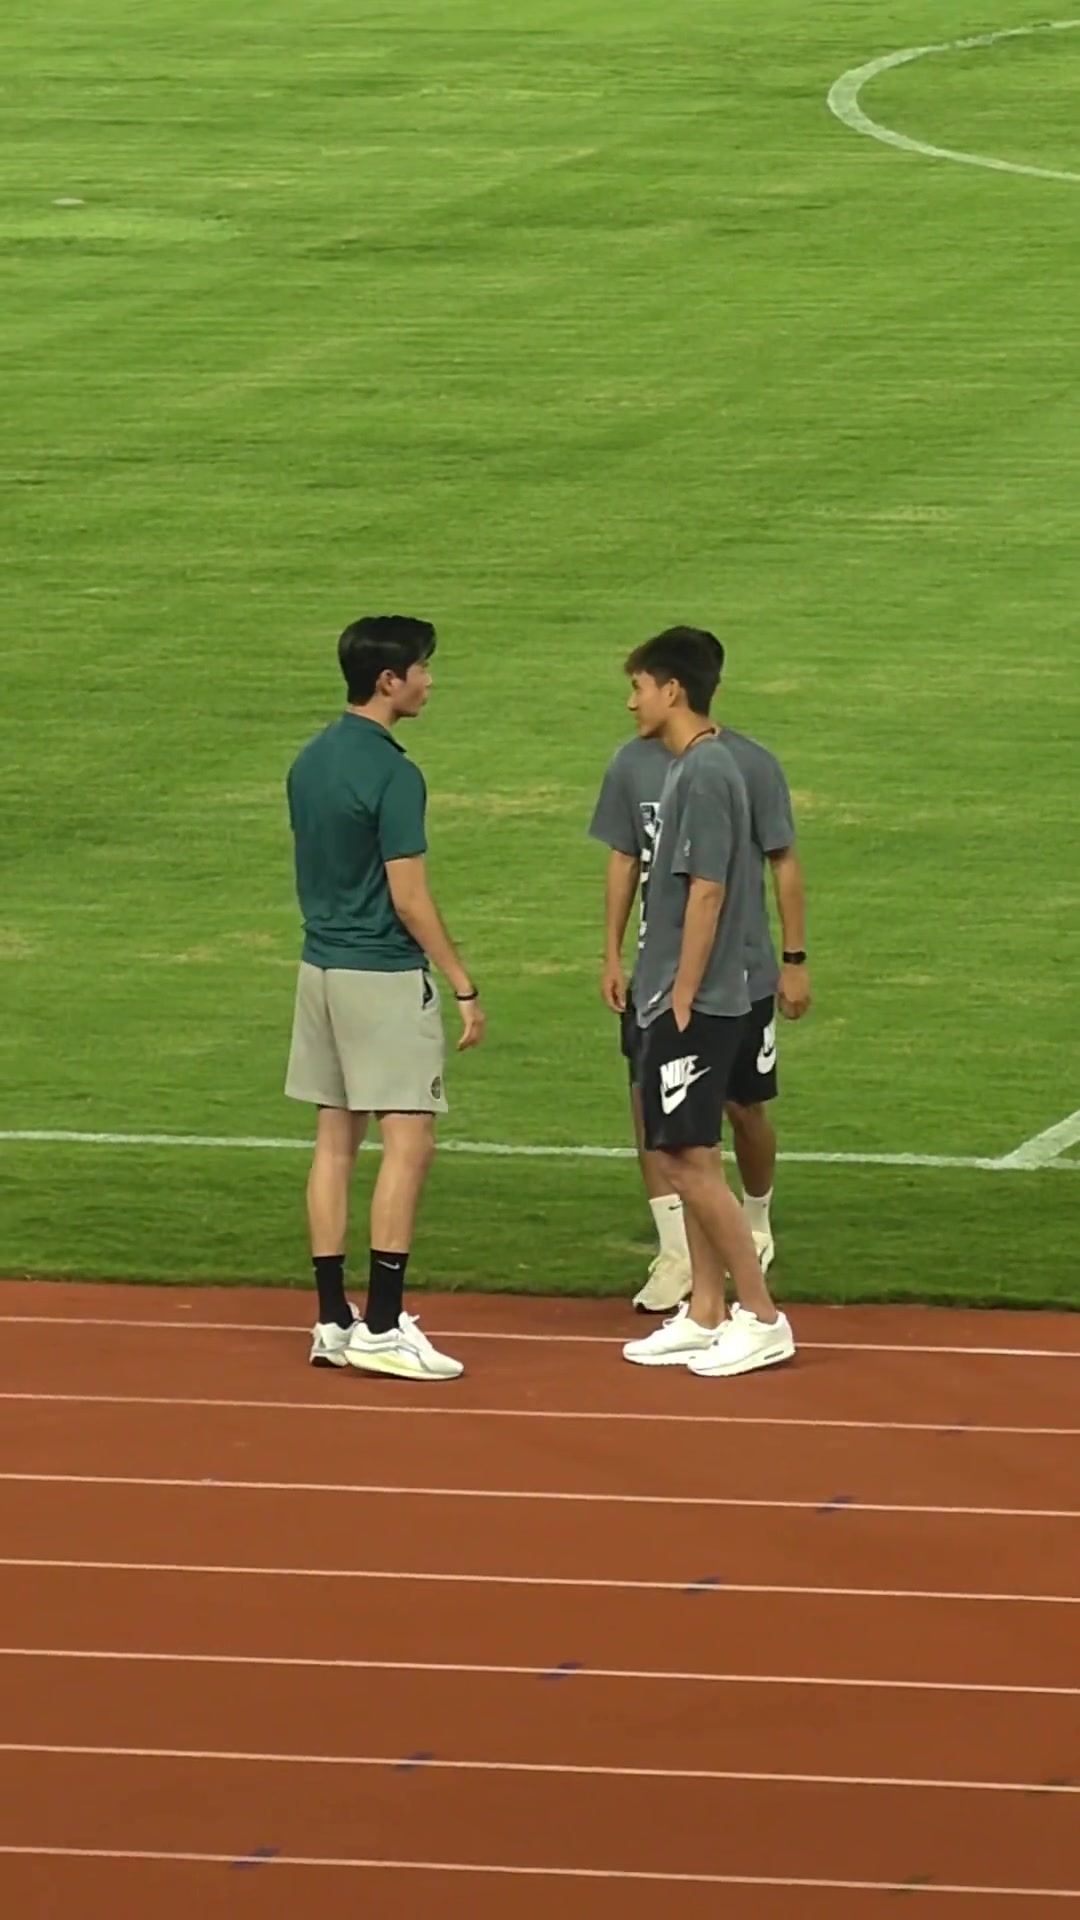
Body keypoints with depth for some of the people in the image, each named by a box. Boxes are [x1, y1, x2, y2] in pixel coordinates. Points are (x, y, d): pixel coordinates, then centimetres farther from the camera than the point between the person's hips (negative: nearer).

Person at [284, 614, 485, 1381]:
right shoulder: (393, 775, -17)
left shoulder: (311, 761, 8)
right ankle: (383, 1326, -9)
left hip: (321, 965, 8)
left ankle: (333, 1319, 12)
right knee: (409, 1141, -5)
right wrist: (465, 987, -11)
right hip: (385, 975, -8)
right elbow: (408, 899, -17)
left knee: (336, 1140, 10)